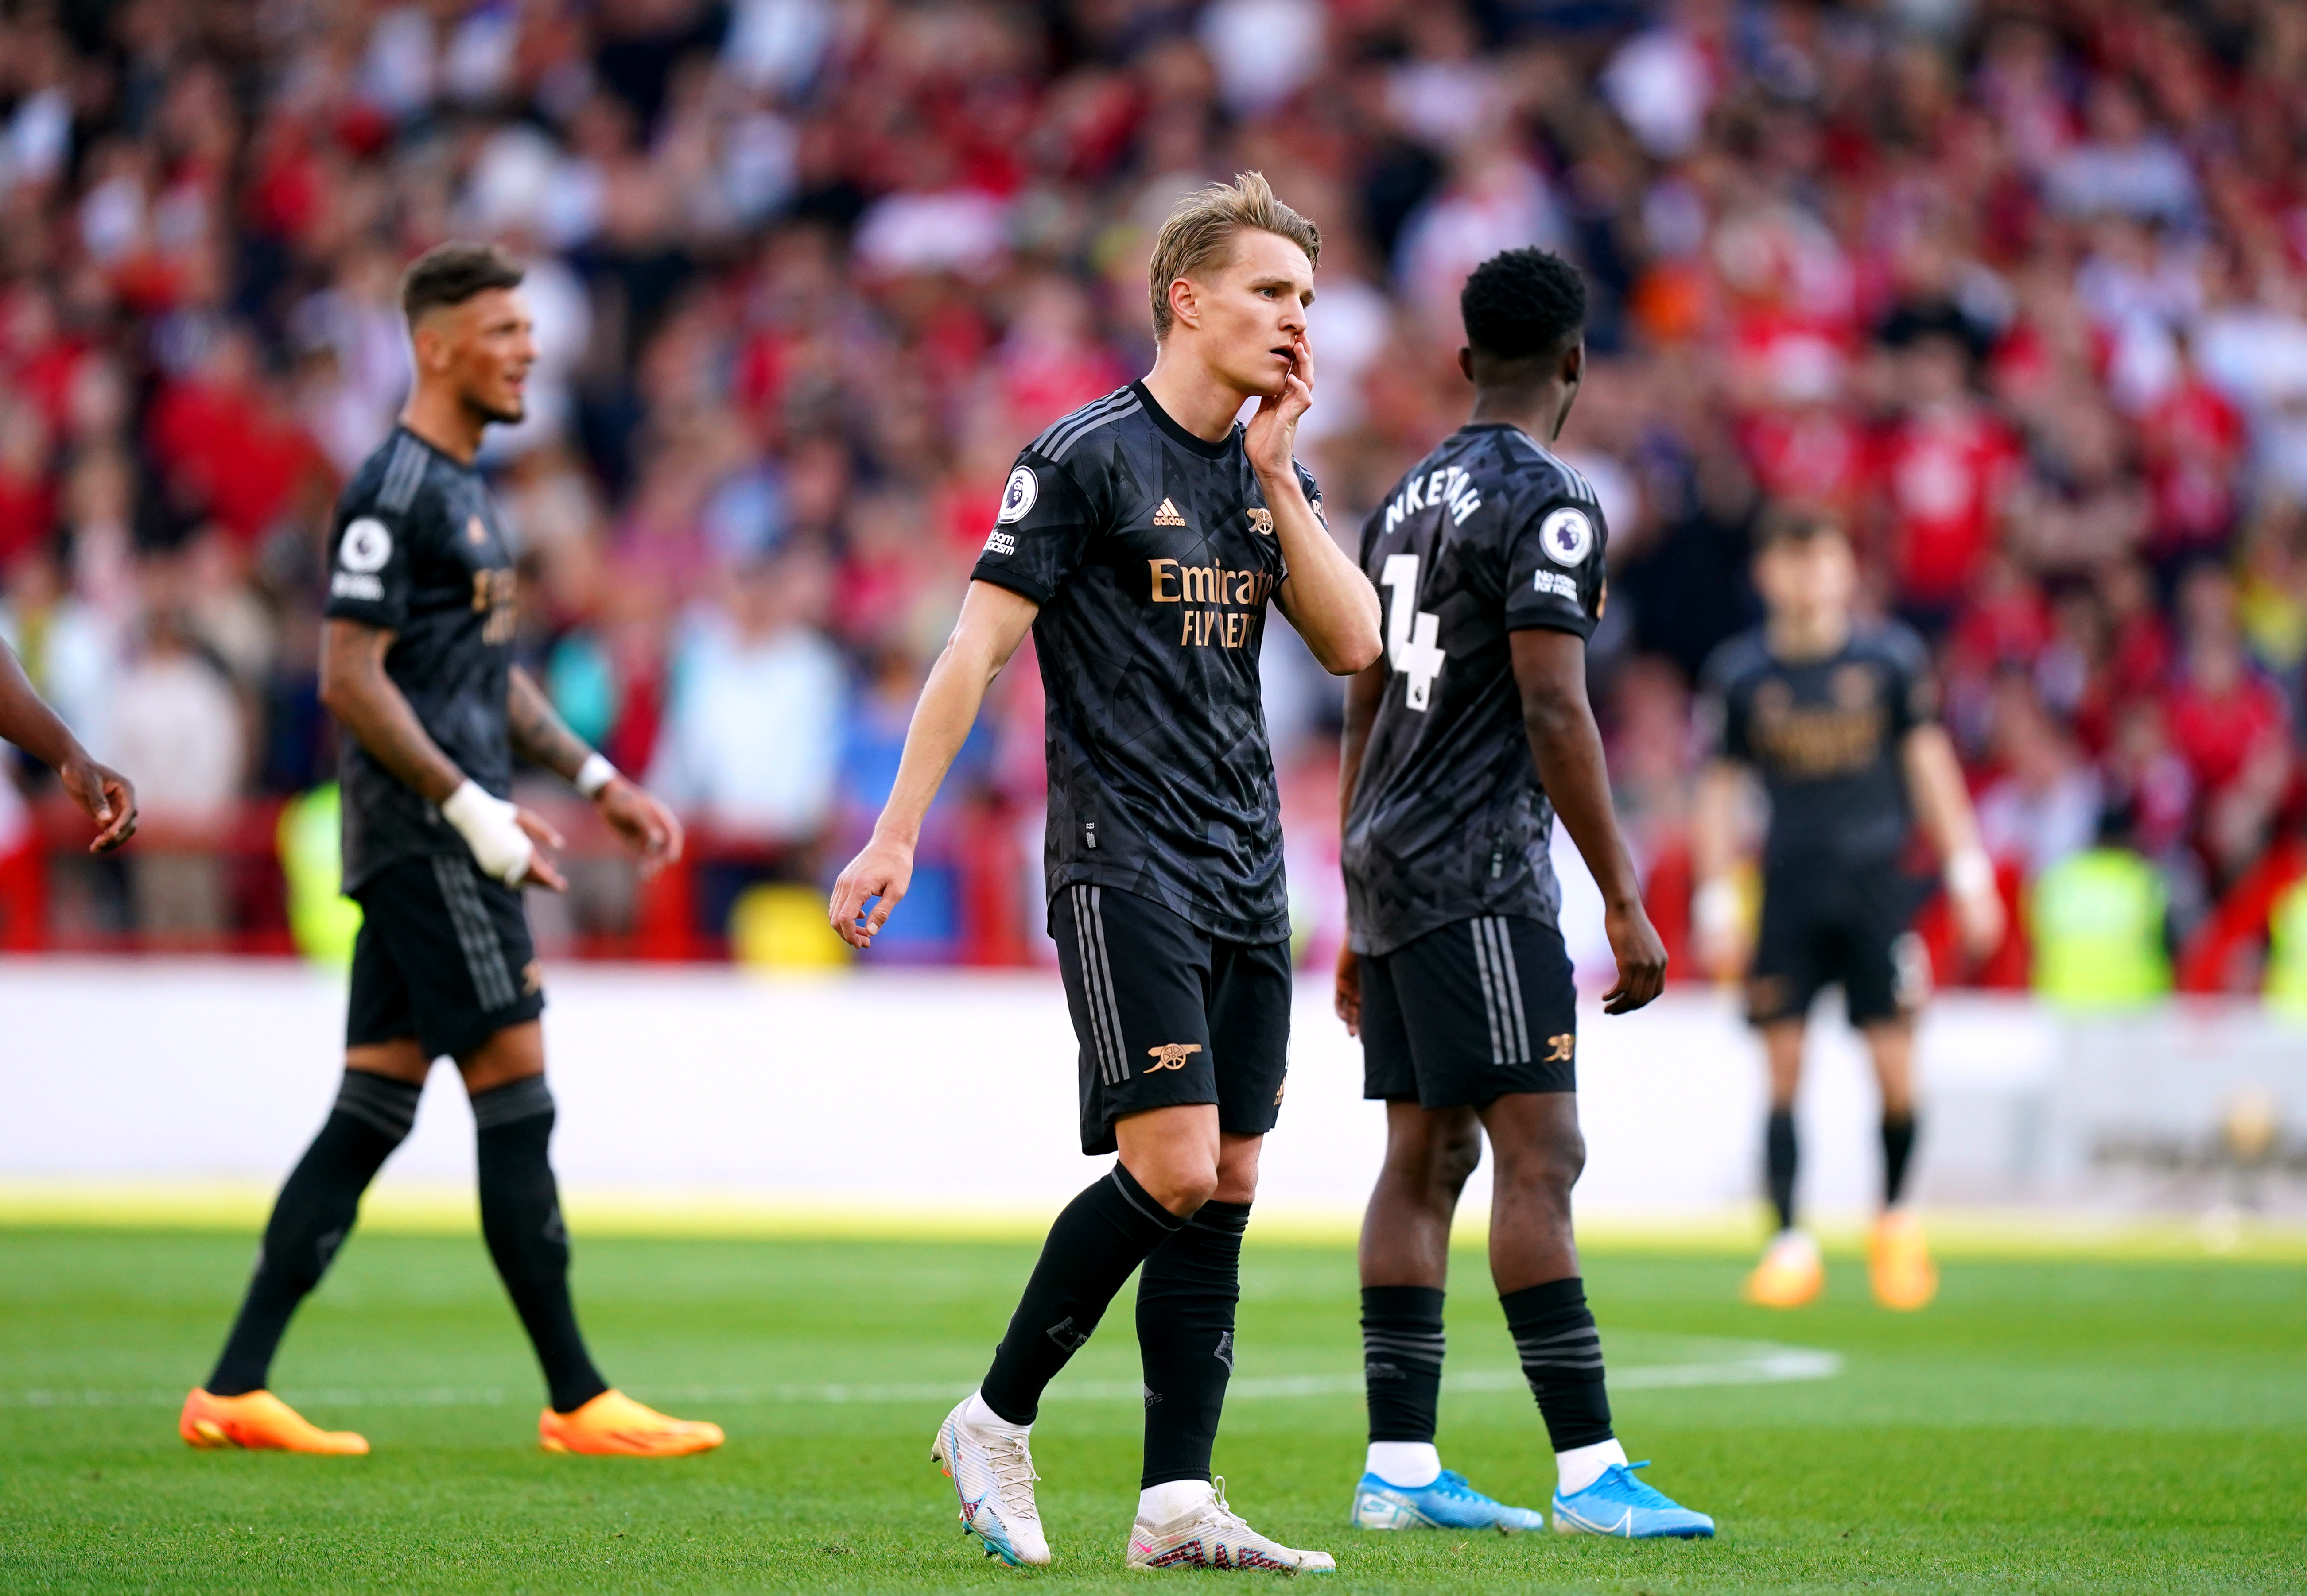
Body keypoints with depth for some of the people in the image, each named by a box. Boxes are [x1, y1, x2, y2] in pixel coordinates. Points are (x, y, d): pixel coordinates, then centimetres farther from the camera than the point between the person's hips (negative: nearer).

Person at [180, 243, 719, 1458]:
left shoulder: (459, 488, 19)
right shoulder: (395, 491, -12)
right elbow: (350, 677, -17)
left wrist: (594, 780, 20)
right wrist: (474, 809, -20)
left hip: (442, 847, 10)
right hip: (425, 845, -10)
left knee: (372, 1110, 7)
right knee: (515, 1097, -8)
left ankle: (235, 1390, 7)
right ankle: (577, 1401, -4)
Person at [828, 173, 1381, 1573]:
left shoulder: (1273, 469, 14)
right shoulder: (1087, 457, -7)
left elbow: (1353, 645, 5)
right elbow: (978, 643, -8)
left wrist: (1276, 474, -3)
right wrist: (897, 835, -11)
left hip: (1248, 877, 7)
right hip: (1124, 865, -7)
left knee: (1225, 1189, 2)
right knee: (1173, 1167, -15)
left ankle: (1177, 1506, 3)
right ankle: (995, 1425, 2)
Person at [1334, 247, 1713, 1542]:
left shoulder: (1410, 500, 17)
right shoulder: (1545, 502, -11)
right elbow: (1553, 714, -17)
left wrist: (1361, 919, 25)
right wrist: (1627, 903, -14)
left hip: (1393, 862, 9)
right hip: (1480, 875, -9)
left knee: (1425, 1159, 8)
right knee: (1541, 1156, -11)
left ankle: (1400, 1469, 7)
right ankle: (1591, 1472, -14)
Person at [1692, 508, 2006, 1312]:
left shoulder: (1889, 654, 3)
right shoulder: (1740, 671, 3)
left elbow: (1927, 758, 9)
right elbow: (1719, 788, 8)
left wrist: (1967, 872, 5)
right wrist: (1716, 904, 3)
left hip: (1876, 882, 0)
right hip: (1789, 888, 0)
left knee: (1893, 1063, -5)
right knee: (1784, 1063, -5)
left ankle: (1896, 1217, 18)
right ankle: (1790, 1243, 1)